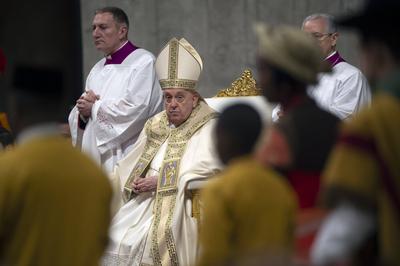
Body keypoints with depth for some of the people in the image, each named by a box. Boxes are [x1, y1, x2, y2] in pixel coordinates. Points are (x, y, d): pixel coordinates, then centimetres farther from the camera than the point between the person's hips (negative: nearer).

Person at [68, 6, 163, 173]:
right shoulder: (98, 69, 19)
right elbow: (76, 117, 19)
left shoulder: (143, 62, -5)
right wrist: (82, 111, -5)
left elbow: (135, 110, -17)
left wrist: (95, 108, -6)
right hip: (94, 159, 7)